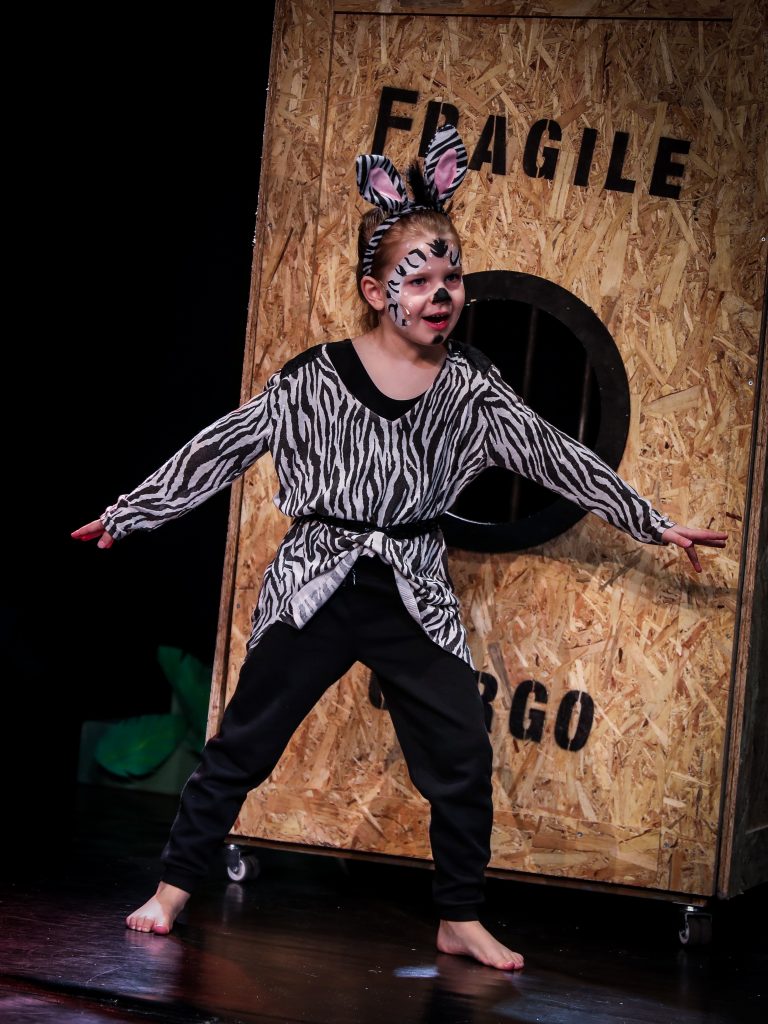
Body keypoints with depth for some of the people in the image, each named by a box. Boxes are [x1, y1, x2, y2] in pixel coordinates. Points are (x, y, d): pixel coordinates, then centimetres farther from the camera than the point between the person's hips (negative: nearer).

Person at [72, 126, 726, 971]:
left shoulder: (469, 385, -1)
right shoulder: (314, 377, -8)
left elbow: (554, 456, 4)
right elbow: (222, 449, -2)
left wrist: (653, 524, 6)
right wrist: (129, 514, 0)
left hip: (415, 598, 2)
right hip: (315, 585, -2)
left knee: (462, 759, 0)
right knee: (241, 745, 2)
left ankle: (460, 921, 15)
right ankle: (174, 887, 17)